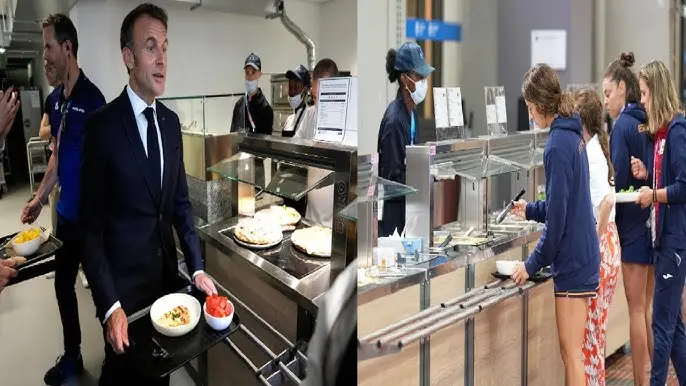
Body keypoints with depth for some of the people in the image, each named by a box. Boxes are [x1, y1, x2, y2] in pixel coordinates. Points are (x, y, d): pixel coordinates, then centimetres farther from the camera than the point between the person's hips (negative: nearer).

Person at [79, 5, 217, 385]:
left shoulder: (171, 121, 4)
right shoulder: (102, 124, -15)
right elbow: (89, 224, -13)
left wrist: (197, 267, 0)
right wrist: (109, 305, -18)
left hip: (168, 276, 5)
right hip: (124, 284, -5)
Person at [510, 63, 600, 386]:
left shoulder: (557, 145, -20)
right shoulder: (572, 134, 8)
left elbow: (557, 218, -20)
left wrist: (533, 263, -11)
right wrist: (531, 210, 28)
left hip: (572, 261, -9)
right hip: (581, 256, 9)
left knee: (571, 354, 3)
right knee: (571, 351, 18)